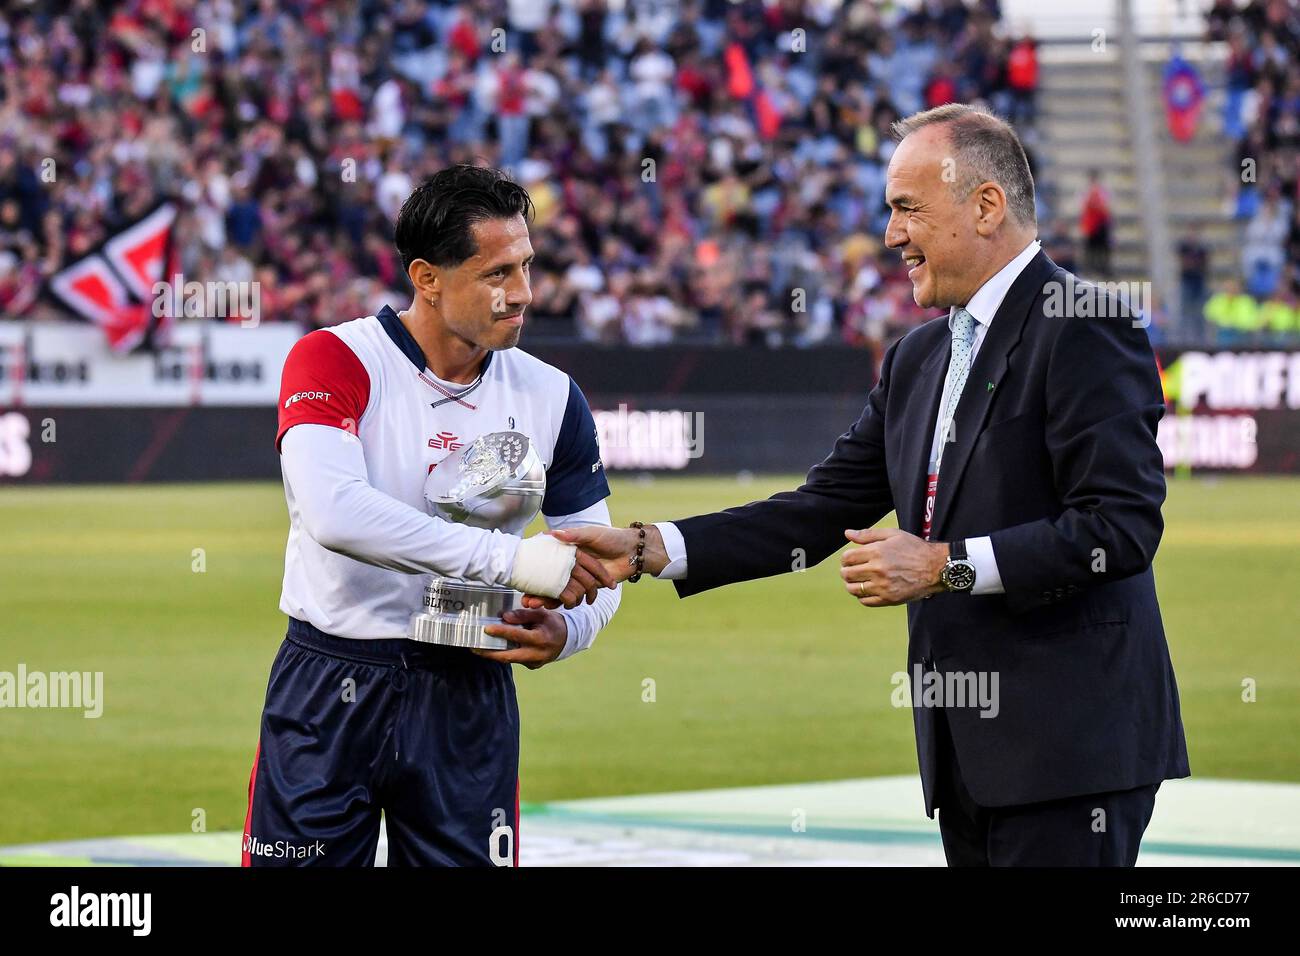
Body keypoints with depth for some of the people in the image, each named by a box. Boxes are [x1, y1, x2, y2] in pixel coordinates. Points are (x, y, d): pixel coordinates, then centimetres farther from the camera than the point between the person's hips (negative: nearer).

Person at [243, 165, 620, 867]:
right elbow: (332, 512, -29)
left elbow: (593, 567, 12)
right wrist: (510, 558, -31)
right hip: (330, 695, -3)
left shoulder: (550, 398, 3)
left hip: (469, 698, 3)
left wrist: (563, 632, -13)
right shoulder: (334, 361, -10)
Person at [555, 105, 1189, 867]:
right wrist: (646, 550, 5)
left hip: (1069, 746, -8)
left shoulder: (1088, 332, -10)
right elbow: (823, 512, 14)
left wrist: (947, 566, -18)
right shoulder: (918, 359, 17)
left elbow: (1122, 525, -17)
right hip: (969, 748, 8)